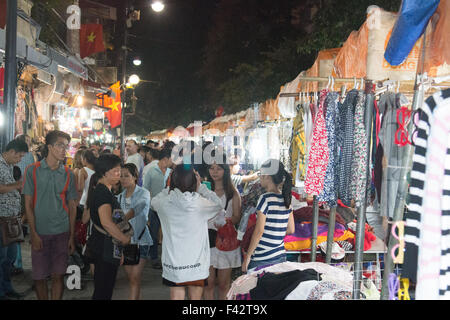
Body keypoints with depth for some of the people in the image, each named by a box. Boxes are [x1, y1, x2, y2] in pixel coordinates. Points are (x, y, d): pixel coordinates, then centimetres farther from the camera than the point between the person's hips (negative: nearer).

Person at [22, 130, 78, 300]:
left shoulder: (68, 174, 5)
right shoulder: (33, 170, -1)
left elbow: (72, 206, 8)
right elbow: (28, 204, -1)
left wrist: (72, 236, 3)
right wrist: (34, 233, -7)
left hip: (62, 233, 1)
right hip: (40, 233, -1)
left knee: (58, 275, 3)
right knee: (39, 276, 5)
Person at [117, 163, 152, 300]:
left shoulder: (143, 193, -8)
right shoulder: (120, 197, 11)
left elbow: (138, 207, -28)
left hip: (140, 239, -5)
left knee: (135, 278, -8)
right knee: (131, 278, 8)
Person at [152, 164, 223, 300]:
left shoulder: (165, 203, -10)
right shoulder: (200, 203, -16)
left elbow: (154, 202, 13)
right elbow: (218, 204, 4)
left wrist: (170, 187, 9)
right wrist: (200, 187, 1)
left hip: (173, 262, 2)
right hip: (196, 263, -1)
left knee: (176, 297, 10)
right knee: (195, 298, 13)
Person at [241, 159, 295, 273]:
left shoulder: (265, 198, -12)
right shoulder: (286, 199, 6)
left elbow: (259, 231, -14)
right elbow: (291, 229, 12)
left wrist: (247, 256, -8)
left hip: (262, 260, -6)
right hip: (281, 257, 7)